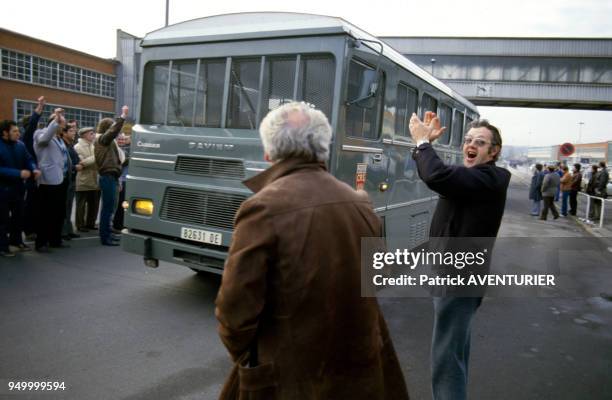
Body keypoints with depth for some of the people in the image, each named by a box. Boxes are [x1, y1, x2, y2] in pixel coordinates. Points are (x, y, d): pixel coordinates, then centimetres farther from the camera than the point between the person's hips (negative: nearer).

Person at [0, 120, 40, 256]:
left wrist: (34, 169, -17)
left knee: (18, 215, 18)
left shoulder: (20, 145, 1)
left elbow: (29, 159, 4)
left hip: (18, 186, 6)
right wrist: (19, 173, -28)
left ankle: (16, 240, 34)